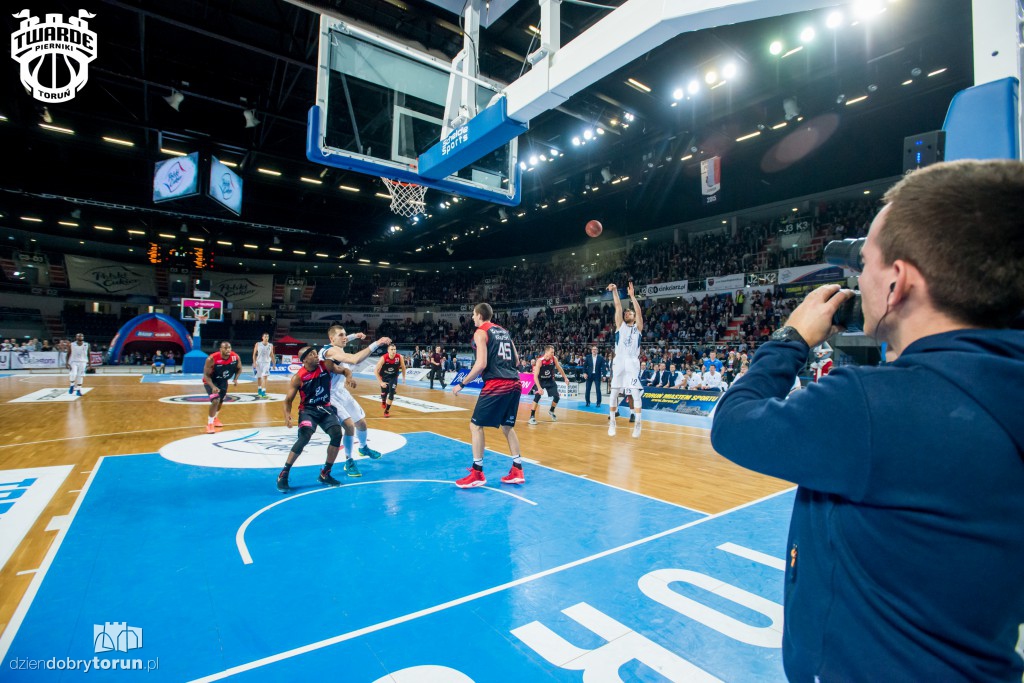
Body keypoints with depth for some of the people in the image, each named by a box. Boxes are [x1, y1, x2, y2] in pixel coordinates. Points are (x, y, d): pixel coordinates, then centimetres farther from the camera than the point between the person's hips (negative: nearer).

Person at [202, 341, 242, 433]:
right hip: (210, 381, -6)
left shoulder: (235, 357, -21)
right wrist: (213, 387, -38)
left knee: (220, 401, 22)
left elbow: (239, 369, 0)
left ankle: (214, 418, 50)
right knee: (215, 401, -22)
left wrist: (235, 379, -15)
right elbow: (206, 375, -25)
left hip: (223, 381, 6)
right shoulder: (212, 359, -33)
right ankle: (210, 424, -6)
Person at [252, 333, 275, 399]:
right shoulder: (257, 344, -3)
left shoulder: (271, 345, 1)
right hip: (259, 362, 1)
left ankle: (263, 392, -18)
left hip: (266, 363, -1)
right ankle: (259, 390, 35)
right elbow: (254, 354, 1)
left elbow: (271, 355, 11)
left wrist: (273, 363, 11)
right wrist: (254, 362, -8)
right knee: (259, 377, 13)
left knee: (264, 377, -15)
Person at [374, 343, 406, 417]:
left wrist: (403, 378, 3)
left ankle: (387, 410, 6)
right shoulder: (383, 358, -29)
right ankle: (383, 402, 47)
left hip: (393, 377, 1)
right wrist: (381, 382, -26)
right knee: (384, 393, 9)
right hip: (384, 377, -1)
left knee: (391, 393, -11)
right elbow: (376, 371, -24)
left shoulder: (400, 357, -23)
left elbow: (403, 367, -2)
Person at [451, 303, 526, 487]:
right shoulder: (504, 331, 19)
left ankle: (477, 473, 5)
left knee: (476, 425, 3)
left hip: (496, 385, -8)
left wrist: (462, 384, -5)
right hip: (514, 383, 8)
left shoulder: (481, 332, -2)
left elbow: (481, 364, -13)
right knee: (508, 426, 18)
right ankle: (517, 471, 18)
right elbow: (516, 360, 18)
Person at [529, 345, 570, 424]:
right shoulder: (540, 361, -28)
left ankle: (551, 411, 30)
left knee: (556, 397, 2)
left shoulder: (554, 358, -15)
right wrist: (539, 388, -41)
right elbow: (535, 376, -31)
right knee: (537, 397, -20)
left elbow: (559, 368, 6)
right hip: (540, 380, -4)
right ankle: (532, 417, -10)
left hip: (550, 380, 5)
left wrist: (565, 378, 6)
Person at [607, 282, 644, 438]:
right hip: (619, 362, 2)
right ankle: (612, 422, 14)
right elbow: (618, 307, 5)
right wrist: (615, 291, -4)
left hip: (633, 363, -2)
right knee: (614, 393, 3)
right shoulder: (620, 325, 15)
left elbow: (639, 312, -4)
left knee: (636, 394, -5)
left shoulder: (638, 327, 12)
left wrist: (632, 295, -11)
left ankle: (638, 424, 2)